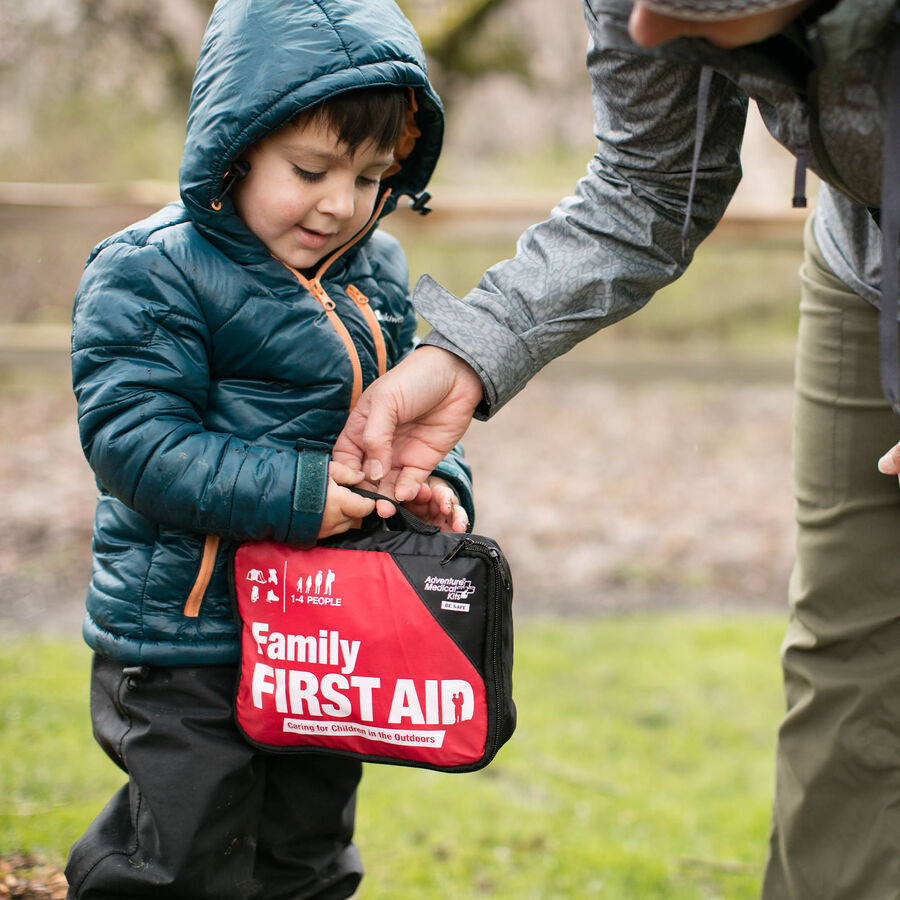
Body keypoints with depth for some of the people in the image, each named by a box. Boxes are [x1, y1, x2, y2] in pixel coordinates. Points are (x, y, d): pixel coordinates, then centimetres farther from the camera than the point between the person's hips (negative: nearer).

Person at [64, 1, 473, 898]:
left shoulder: (375, 277, 7)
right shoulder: (148, 274, -15)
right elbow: (135, 437, -21)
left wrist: (435, 481, -6)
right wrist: (291, 495, -28)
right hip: (182, 633, -6)